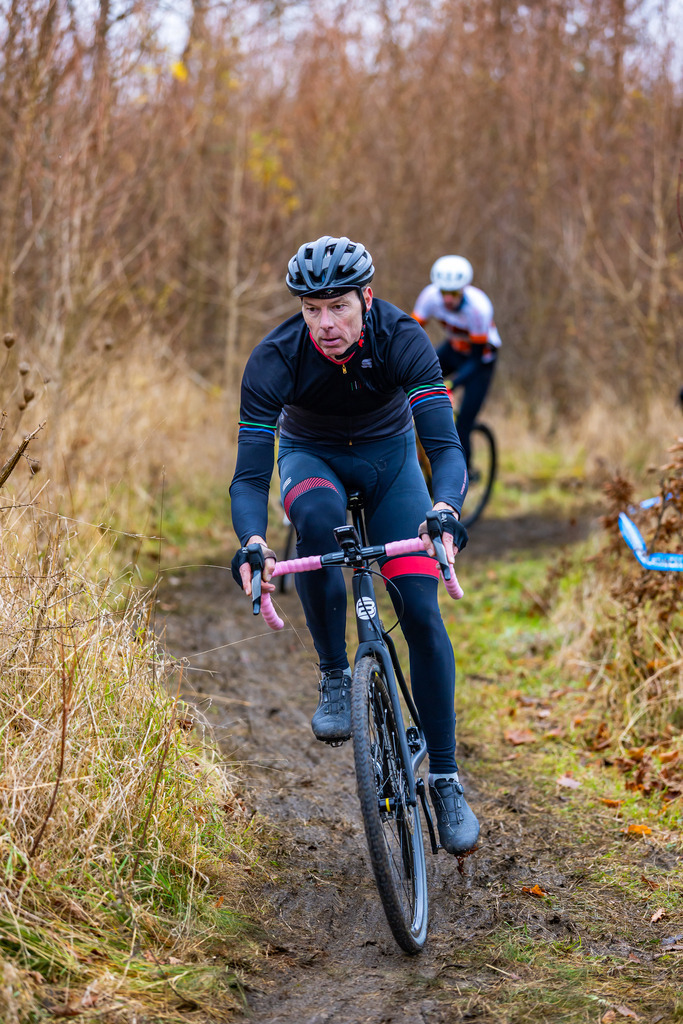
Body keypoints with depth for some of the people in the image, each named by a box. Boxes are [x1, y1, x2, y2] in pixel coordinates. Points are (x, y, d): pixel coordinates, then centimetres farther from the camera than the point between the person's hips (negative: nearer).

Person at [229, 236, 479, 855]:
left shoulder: (403, 340, -30)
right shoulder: (275, 359, -30)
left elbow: (446, 445, -37)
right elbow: (249, 475, -32)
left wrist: (445, 508, -59)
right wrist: (252, 542, -53)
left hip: (388, 455, 1)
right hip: (312, 455, 0)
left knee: (421, 612, -13)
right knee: (317, 518, -39)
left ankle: (445, 779, -2)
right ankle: (335, 678, -19)